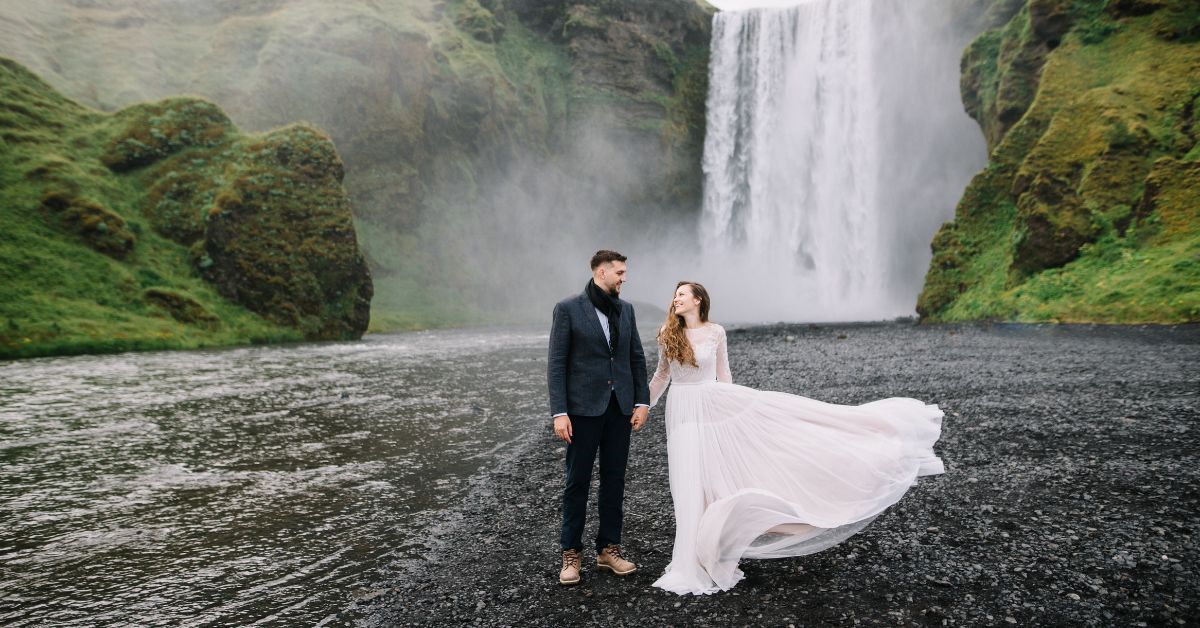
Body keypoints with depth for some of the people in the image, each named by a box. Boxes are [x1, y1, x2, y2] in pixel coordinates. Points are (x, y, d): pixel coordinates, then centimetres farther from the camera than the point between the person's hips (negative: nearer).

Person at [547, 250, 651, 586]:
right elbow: (556, 363, -7)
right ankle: (571, 554, 17)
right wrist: (559, 412, -13)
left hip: (619, 407, 5)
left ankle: (609, 549, 22)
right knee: (577, 481, 4)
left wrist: (642, 401, 4)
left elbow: (637, 358, 12)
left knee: (614, 480, 10)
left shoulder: (626, 310, 10)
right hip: (583, 407, -4)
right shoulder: (568, 309, -5)